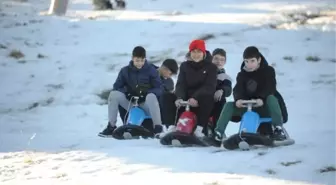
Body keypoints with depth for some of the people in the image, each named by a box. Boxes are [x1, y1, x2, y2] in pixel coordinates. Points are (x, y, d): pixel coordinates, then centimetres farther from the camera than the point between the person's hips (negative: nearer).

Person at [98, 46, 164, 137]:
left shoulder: (151, 71, -3)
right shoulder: (125, 71, 3)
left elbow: (159, 89, -6)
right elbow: (116, 87, 3)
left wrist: (146, 93, -24)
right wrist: (126, 92, -18)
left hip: (145, 104, -2)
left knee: (151, 96, -36)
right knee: (113, 94, -21)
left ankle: (158, 127, -36)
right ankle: (111, 126, -14)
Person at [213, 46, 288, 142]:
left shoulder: (268, 71, -5)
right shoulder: (242, 74, 5)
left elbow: (270, 88, -20)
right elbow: (237, 89, -10)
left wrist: (261, 99, -40)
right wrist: (238, 99, -35)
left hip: (264, 107, -3)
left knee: (271, 98, -36)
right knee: (229, 105, -18)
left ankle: (278, 129, -42)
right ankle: (218, 132, -21)